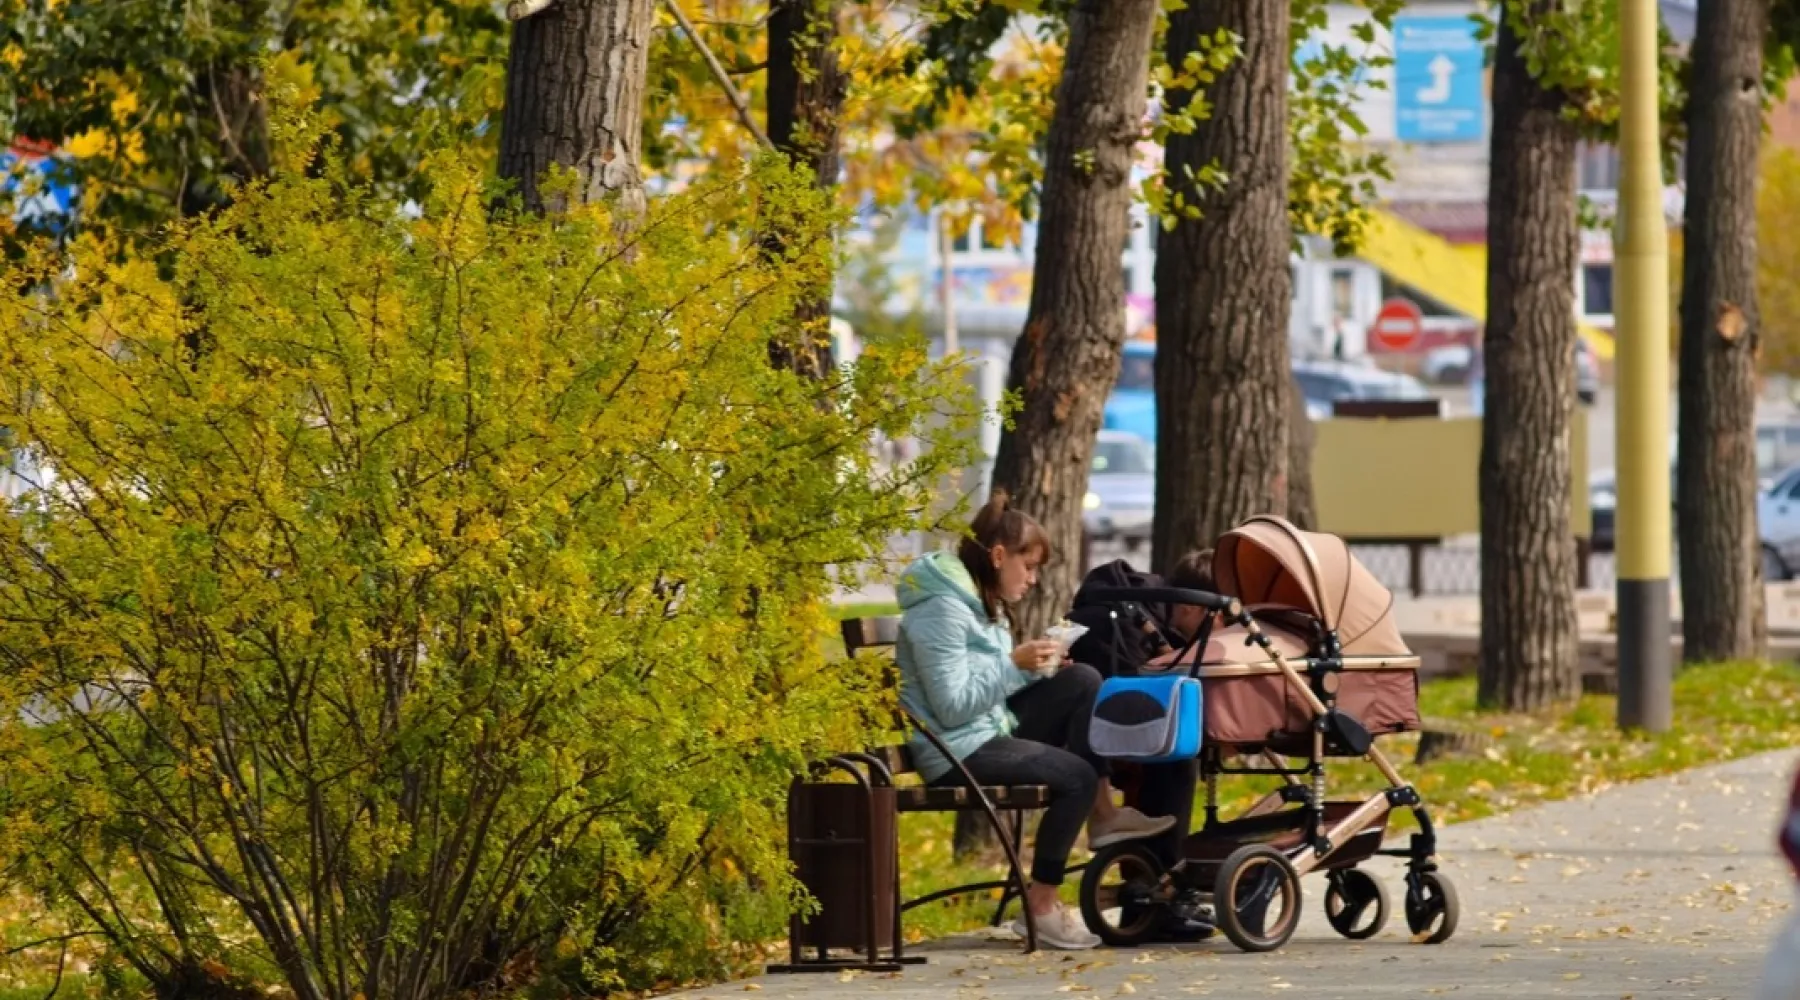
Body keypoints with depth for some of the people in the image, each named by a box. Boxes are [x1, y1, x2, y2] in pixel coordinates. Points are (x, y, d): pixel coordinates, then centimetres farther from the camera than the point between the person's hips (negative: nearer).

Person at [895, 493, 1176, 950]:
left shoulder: (981, 601, 14)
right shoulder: (940, 609, -19)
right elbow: (953, 706, -24)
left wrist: (1035, 667, -2)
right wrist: (1015, 664, -21)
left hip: (993, 726, 10)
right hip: (956, 752, -10)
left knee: (1082, 681, 0)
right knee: (1076, 775, -20)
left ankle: (1103, 816, -1)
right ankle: (1040, 905, -12)